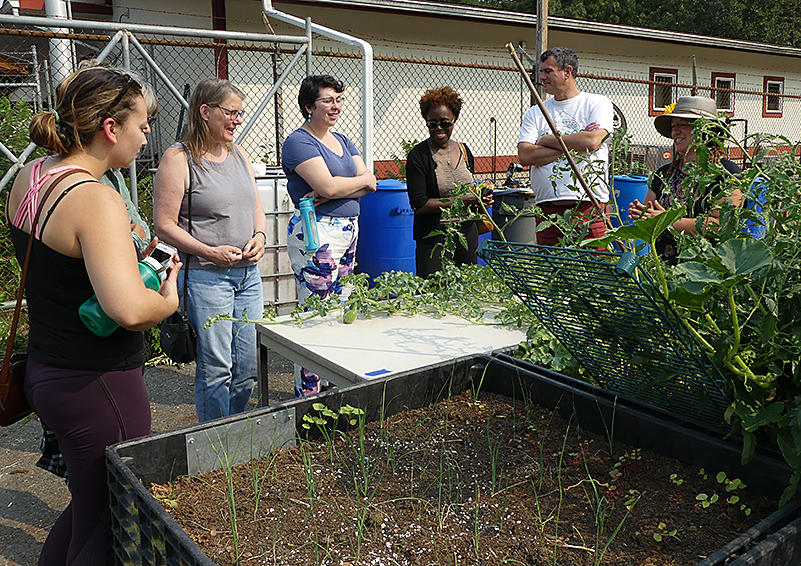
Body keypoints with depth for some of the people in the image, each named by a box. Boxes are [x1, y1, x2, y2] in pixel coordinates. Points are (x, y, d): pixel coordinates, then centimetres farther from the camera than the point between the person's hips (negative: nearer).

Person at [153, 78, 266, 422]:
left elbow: (257, 209, 20)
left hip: (248, 274, 7)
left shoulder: (239, 154, 13)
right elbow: (164, 225, -9)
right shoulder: (178, 159, -7)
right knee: (216, 369, -1)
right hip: (206, 277, -6)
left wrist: (259, 236, 0)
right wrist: (210, 252, -18)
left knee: (246, 369, 11)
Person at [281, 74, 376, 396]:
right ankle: (308, 394, 5)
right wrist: (363, 180, -2)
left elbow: (370, 183, 7)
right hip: (316, 233, -8)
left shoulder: (342, 140, 18)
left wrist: (332, 192, -11)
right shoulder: (299, 142, -7)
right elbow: (328, 185, -20)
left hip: (348, 231, 8)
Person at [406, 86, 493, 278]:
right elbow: (419, 205, -14)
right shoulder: (418, 156, -8)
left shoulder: (464, 150, 10)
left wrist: (480, 200, -1)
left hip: (467, 234, 5)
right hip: (433, 238, -5)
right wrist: (460, 200, -16)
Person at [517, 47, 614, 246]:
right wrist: (574, 144, -5)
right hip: (546, 208, 3)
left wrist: (548, 140, -1)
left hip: (589, 205, -3)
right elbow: (524, 156, -1)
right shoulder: (535, 113, 14)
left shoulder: (598, 103, 7)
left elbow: (593, 140, -12)